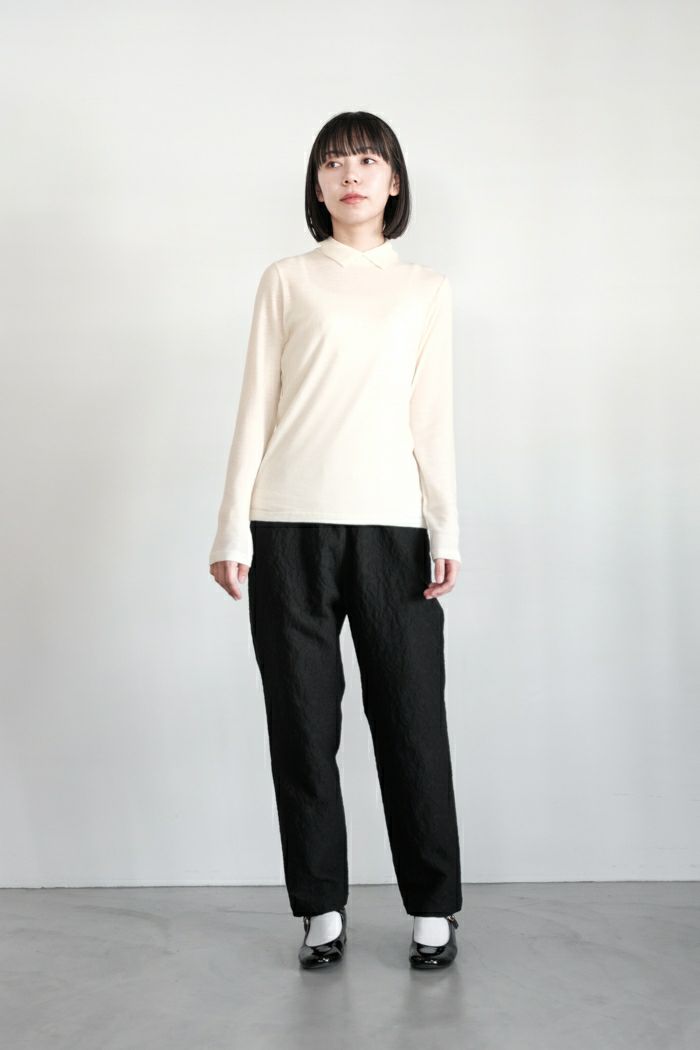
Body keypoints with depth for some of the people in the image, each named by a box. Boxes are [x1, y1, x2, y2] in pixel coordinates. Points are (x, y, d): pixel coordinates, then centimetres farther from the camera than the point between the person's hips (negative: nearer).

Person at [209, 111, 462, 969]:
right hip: (291, 523, 0)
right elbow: (256, 405, 7)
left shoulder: (426, 289, 13)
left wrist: (446, 528, 0)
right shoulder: (287, 281, 11)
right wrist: (233, 527, 1)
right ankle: (322, 908, 14)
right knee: (302, 719, 3)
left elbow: (434, 416, 9)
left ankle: (433, 908, 14)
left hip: (391, 521, 0)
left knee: (412, 715, 1)